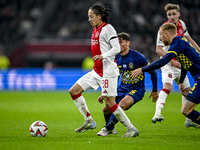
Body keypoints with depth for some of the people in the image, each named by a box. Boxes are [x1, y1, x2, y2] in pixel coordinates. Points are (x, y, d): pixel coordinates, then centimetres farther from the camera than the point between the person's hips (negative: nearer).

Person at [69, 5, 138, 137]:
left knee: (110, 103, -10)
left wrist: (102, 56, -31)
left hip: (108, 70, -9)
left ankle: (131, 129, 0)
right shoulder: (96, 30, 15)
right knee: (74, 91, 4)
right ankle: (89, 121, 9)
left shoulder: (107, 28, -11)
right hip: (97, 70, 9)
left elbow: (117, 48, -19)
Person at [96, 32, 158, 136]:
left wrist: (154, 91, -1)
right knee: (106, 109, -4)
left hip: (137, 89, -6)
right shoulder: (116, 58, 1)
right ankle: (111, 129, 27)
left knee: (122, 104, -32)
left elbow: (152, 72, -6)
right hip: (122, 89, 6)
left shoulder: (137, 57, -16)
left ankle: (107, 128, -18)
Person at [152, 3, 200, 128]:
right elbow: (159, 49, -19)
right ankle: (157, 114, -43)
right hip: (168, 63, -7)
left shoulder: (181, 24, 1)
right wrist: (173, 61, -28)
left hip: (179, 63, 7)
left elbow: (188, 38, 19)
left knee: (187, 89, 12)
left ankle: (189, 120, 22)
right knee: (167, 86, -30)